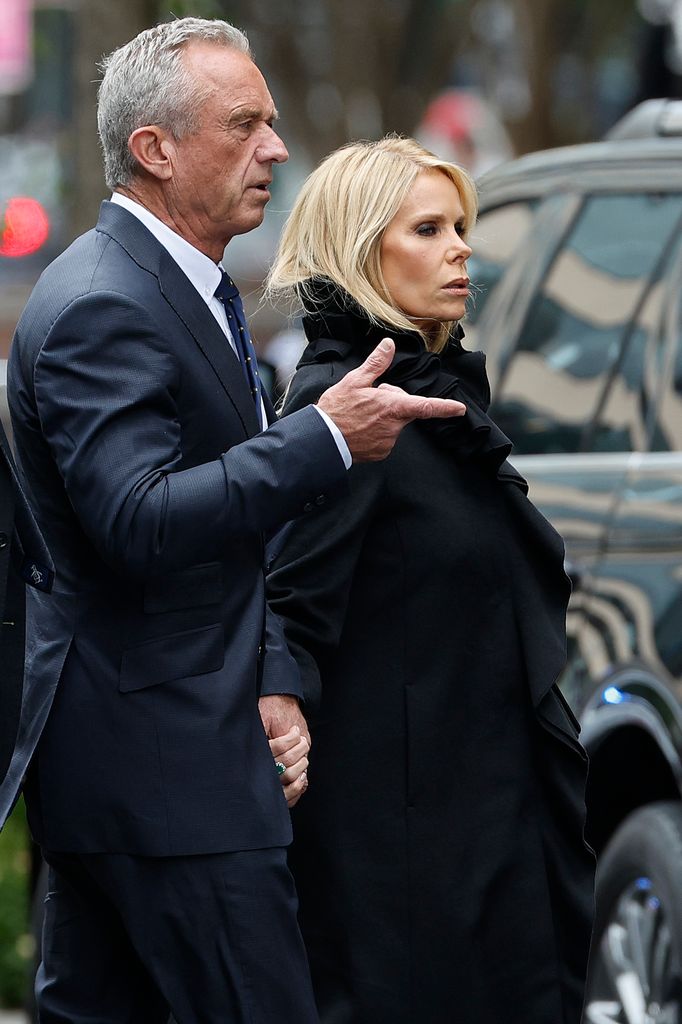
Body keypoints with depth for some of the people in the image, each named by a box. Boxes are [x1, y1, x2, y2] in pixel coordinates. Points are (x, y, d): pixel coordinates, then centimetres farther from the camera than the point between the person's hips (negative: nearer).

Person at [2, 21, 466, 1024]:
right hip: (162, 764, -10)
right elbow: (140, 524, -27)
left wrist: (272, 681, 7)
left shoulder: (191, 288, 16)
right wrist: (325, 442, -24)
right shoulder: (99, 308, -17)